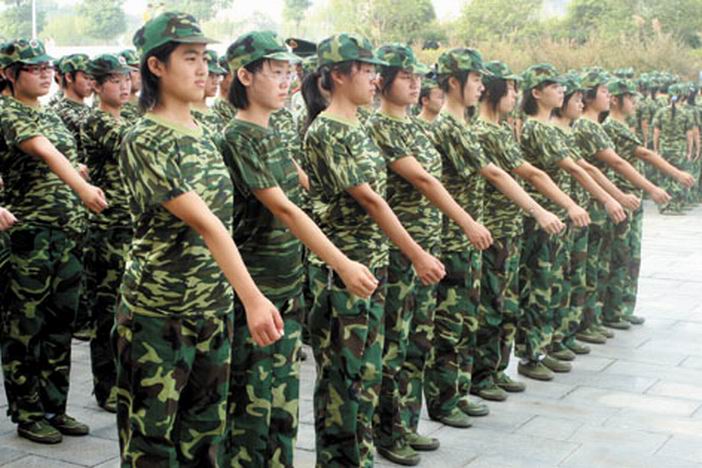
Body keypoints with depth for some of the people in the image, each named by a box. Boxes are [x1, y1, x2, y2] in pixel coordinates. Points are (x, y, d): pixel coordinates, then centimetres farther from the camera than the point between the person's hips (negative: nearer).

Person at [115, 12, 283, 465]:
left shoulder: (207, 136, 9)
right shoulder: (144, 142, -15)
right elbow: (203, 223, -26)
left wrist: (235, 298, 9)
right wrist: (253, 298, -32)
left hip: (214, 309, 7)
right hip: (157, 313, -7)